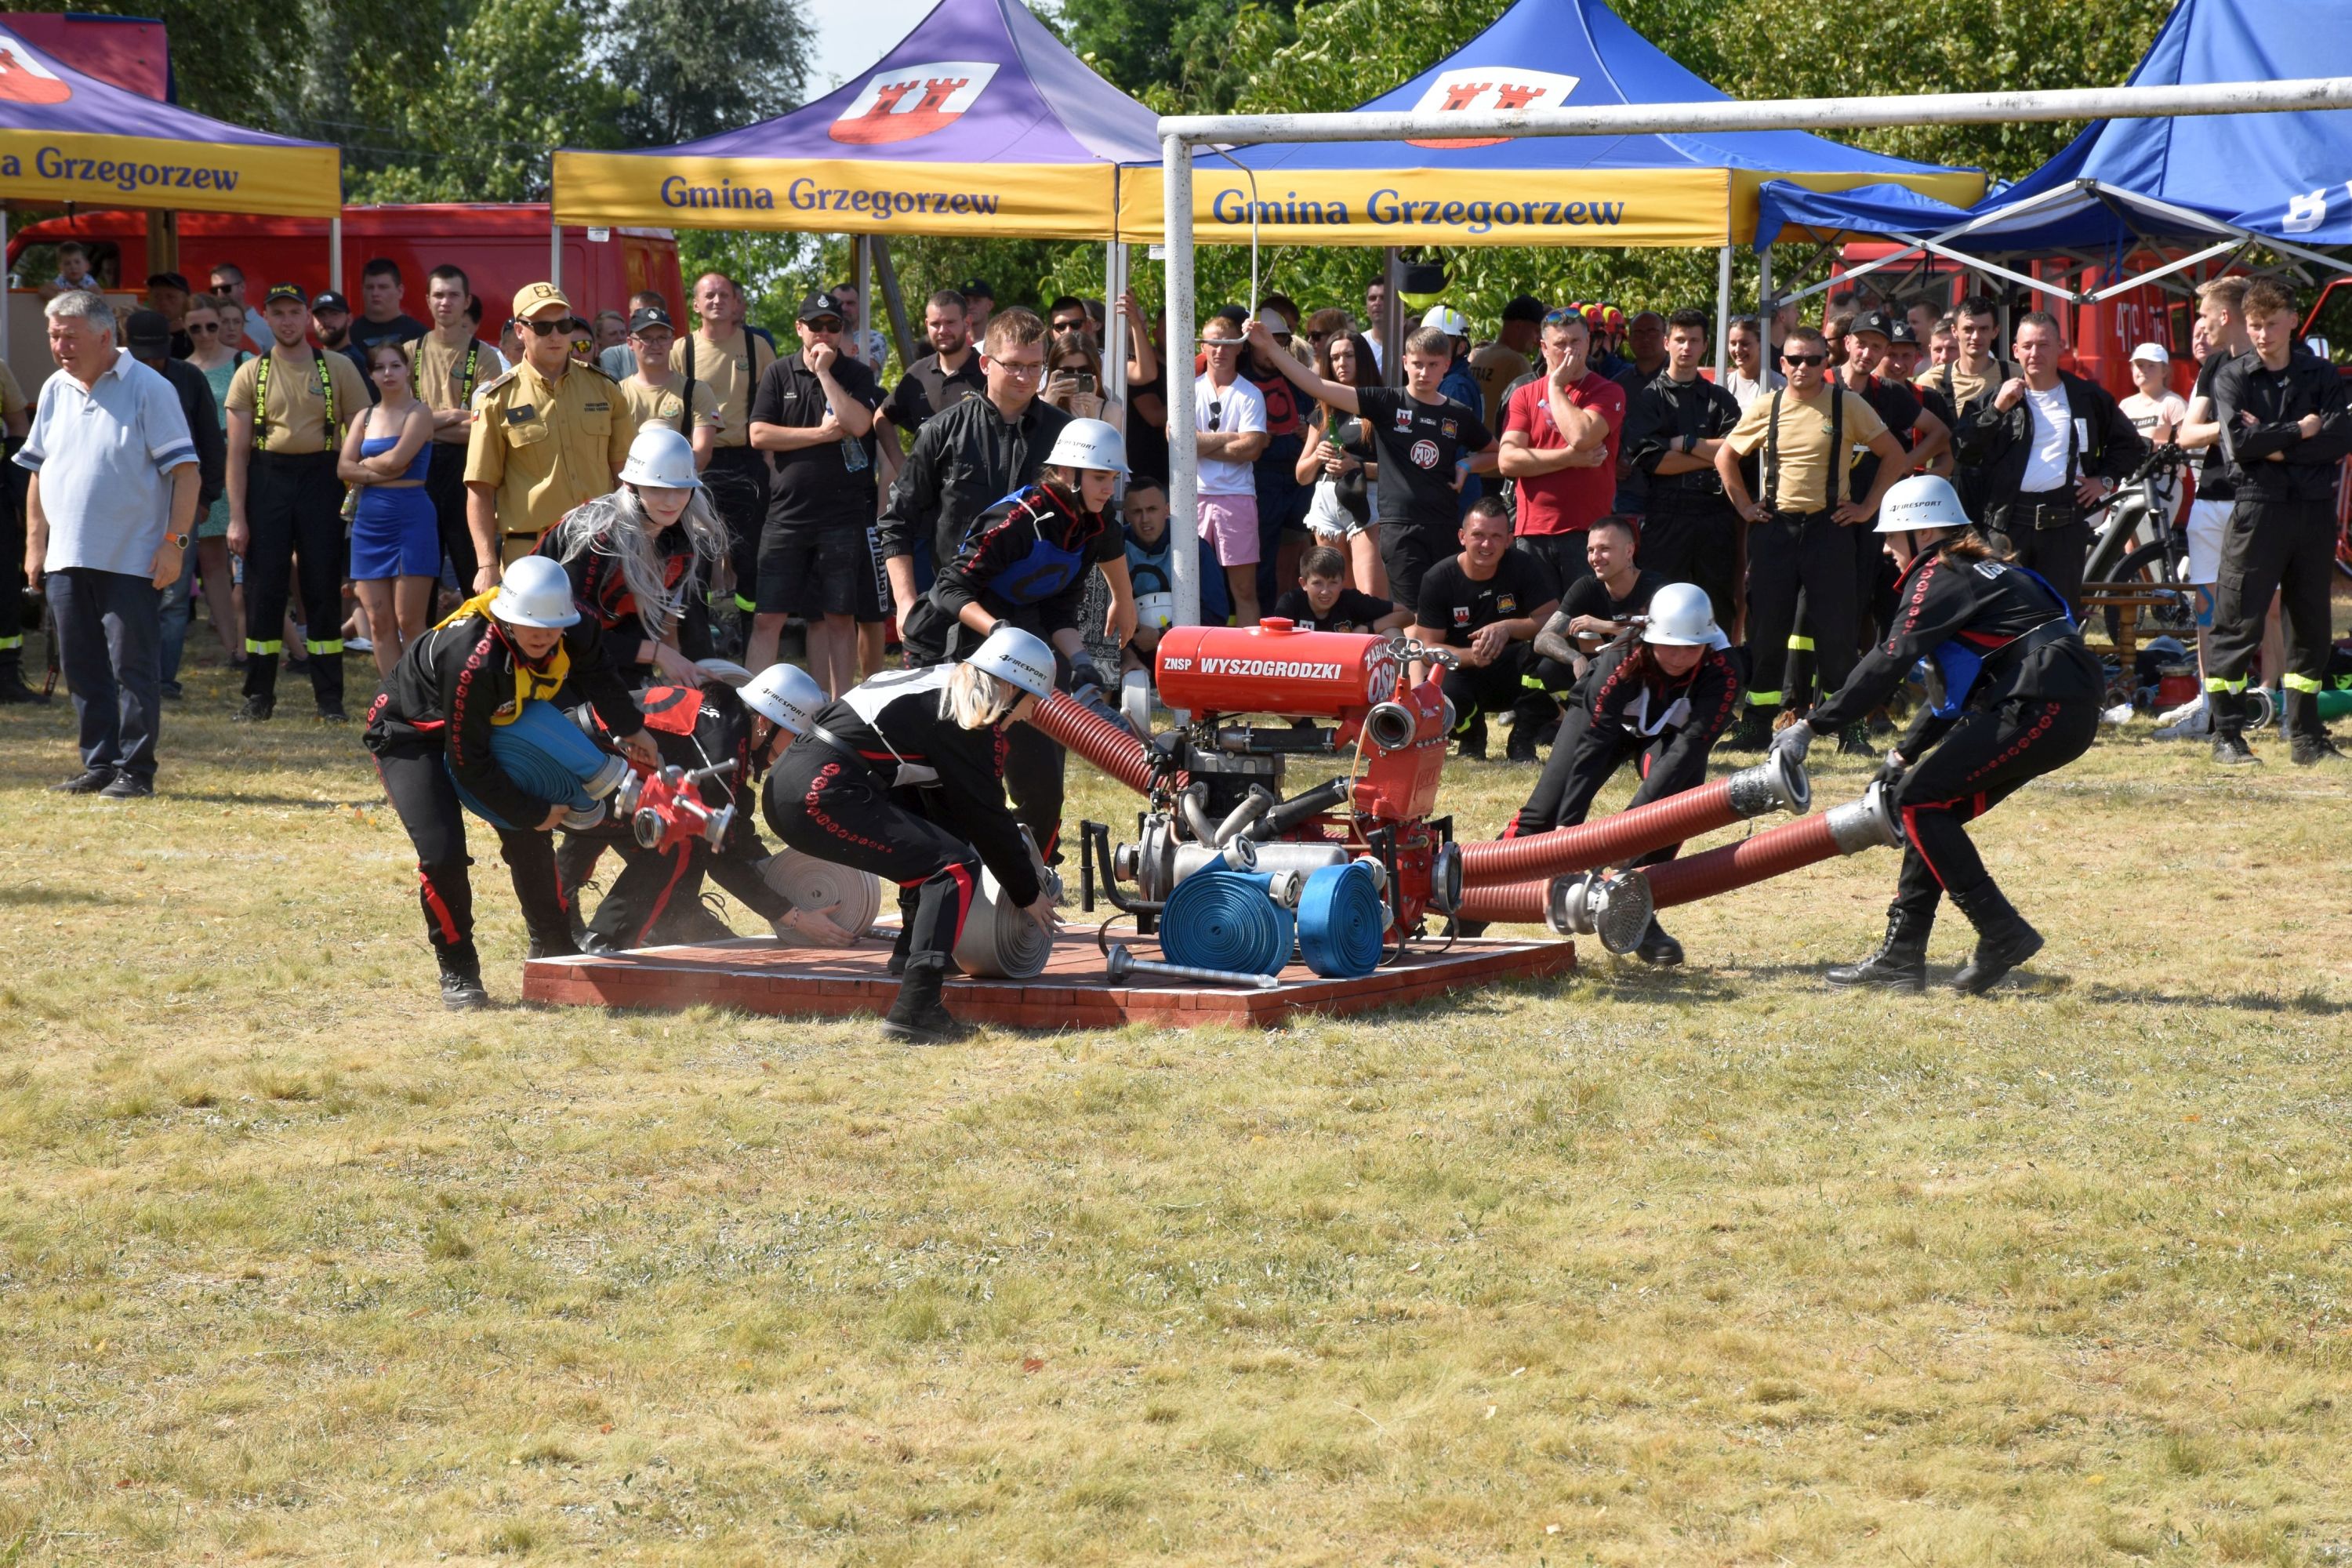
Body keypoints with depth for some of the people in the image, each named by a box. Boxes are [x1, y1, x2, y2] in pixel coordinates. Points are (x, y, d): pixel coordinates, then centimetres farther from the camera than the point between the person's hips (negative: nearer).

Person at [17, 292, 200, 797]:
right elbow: (39, 471, 19)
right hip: (66, 560, 6)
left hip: (131, 561, -6)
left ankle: (135, 770, 2)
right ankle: (99, 765, 17)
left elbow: (185, 472, -8)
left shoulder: (149, 390, -7)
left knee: (132, 667, -4)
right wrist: (34, 542, 14)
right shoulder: (55, 391, 11)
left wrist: (174, 542, -15)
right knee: (81, 669, 9)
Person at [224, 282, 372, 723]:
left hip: (320, 476, 0)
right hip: (267, 477, 0)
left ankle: (329, 698, 8)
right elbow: (237, 450, 3)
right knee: (263, 588, 0)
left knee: (324, 587, 1)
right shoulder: (250, 375, 5)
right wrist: (236, 517, -4)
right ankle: (259, 697, 7)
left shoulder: (338, 369, 5)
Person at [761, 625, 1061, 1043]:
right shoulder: (979, 722, -3)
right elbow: (986, 816, -1)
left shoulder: (940, 685, 25)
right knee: (956, 866, -9)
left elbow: (945, 806, 30)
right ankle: (915, 1007, -20)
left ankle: (915, 951, 29)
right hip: (826, 796, -10)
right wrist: (1028, 893, 12)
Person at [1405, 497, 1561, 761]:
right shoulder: (1438, 579, -8)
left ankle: (1522, 740, -13)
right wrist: (1471, 656, -30)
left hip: (1513, 677, 1)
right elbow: (1428, 646, -10)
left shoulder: (1525, 567, -8)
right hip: (1463, 676, -1)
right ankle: (1472, 736, 4)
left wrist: (1507, 628, -34)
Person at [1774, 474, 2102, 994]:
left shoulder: (1940, 577, -4)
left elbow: (1889, 663, -13)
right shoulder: (1978, 571, 26)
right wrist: (1906, 753, 26)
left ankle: (2003, 934, -10)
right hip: (2066, 712, 10)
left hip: (2043, 707, -10)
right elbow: (1959, 691, 28)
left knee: (1919, 800, -7)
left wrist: (1813, 726, -11)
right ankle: (1901, 956, 13)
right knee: (1934, 808, 13)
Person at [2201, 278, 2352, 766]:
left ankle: (2305, 735, 15)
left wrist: (2275, 445, -11)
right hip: (2259, 509, -3)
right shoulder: (2233, 377, 3)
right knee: (2238, 622, -4)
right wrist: (2300, 432, -8)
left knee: (2310, 621, 8)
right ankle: (2226, 734, -1)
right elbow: (2238, 442, -12)